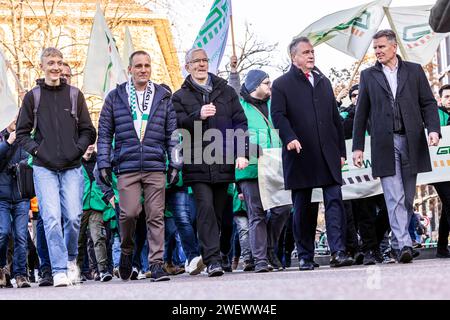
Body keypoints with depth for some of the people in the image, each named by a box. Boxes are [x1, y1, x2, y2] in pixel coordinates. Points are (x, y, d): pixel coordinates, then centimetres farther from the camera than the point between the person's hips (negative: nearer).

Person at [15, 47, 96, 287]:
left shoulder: (74, 95, 9)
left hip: (72, 168, 1)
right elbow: (22, 132, 10)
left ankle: (70, 259, 22)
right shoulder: (33, 96, 7)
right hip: (44, 168, -1)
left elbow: (88, 131, 11)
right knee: (52, 218, -11)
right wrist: (36, 149, -5)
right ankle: (60, 271, -7)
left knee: (73, 217, -4)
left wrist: (78, 149, -4)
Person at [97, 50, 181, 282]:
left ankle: (156, 264, 2)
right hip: (126, 168, -1)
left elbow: (172, 134, 12)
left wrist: (174, 164, 4)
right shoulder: (115, 97, 10)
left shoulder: (163, 97, 12)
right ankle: (127, 251, 16)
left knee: (156, 216, -2)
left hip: (156, 167, 1)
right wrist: (103, 164, 2)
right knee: (129, 212, -11)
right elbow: (104, 134, 10)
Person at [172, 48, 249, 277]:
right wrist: (198, 115, -19)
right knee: (205, 208, -14)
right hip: (197, 164, -3)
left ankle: (210, 256, 19)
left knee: (218, 211, 7)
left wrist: (241, 153, -2)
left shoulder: (226, 92, 14)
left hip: (223, 163, 3)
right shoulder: (180, 96, 9)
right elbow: (177, 125, -3)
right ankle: (212, 260, -15)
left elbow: (240, 122, 9)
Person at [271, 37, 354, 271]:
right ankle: (305, 256, 12)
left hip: (328, 155, 3)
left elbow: (335, 118, 20)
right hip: (300, 156, -3)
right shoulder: (281, 84, 4)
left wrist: (341, 150, 15)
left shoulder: (323, 82, 20)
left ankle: (338, 252, -12)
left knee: (334, 201, -8)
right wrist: (290, 138, -25)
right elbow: (278, 116, -7)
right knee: (302, 208, 4)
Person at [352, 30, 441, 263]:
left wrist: (433, 129, -8)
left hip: (411, 141, 1)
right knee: (394, 198, -10)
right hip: (384, 144, -1)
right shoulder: (368, 76, 11)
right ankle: (403, 244, -15)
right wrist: (358, 146, 6)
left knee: (407, 198, 5)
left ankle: (399, 241, 16)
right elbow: (361, 113, 11)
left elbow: (428, 103, 9)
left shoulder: (414, 71, 11)